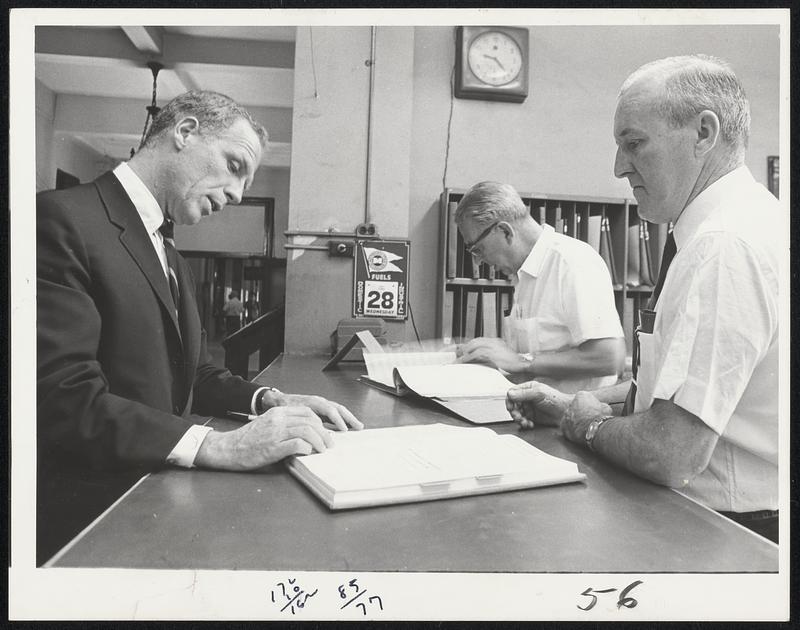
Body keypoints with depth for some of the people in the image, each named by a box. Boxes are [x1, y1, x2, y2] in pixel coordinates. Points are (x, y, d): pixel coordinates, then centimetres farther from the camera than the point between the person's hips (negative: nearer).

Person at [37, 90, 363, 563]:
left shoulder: (174, 263, 17)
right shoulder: (63, 220, -13)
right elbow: (64, 399, -22)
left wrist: (268, 400, -1)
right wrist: (217, 445, -28)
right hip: (89, 512, -8)